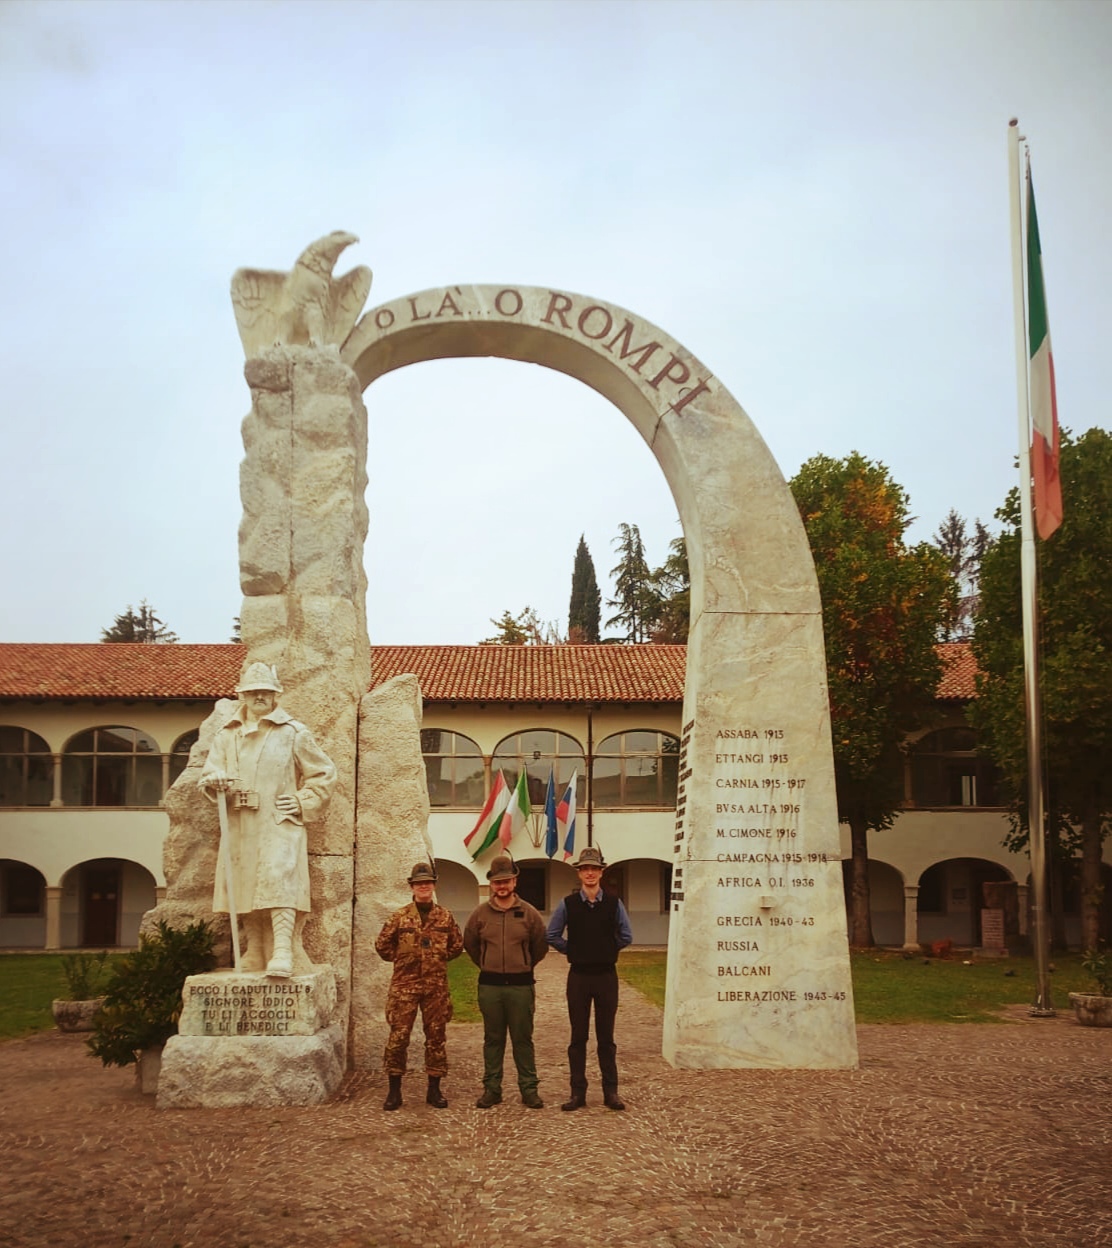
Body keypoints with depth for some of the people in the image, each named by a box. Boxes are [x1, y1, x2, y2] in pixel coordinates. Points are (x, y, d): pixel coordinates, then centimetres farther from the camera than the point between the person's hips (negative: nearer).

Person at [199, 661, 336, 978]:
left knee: (279, 881, -18)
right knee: (245, 889, 6)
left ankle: (283, 953, -25)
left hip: (279, 825, -4)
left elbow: (325, 773, 9)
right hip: (239, 828, 4)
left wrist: (302, 802, -2)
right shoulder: (226, 735, 15)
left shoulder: (293, 733, 5)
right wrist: (214, 780, -18)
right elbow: (208, 773, 6)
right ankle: (254, 956, 16)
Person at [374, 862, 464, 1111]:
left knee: (436, 1037, 6)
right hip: (404, 985, -1)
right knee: (398, 1036, -3)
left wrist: (438, 958, 7)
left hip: (436, 986, 2)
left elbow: (457, 945, 15)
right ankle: (394, 1090, 7)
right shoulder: (399, 917, 1)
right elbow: (382, 946, 7)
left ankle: (434, 1089, 16)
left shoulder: (445, 917, 5)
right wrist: (402, 959, 6)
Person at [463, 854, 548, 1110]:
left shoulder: (528, 913, -1)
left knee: (523, 1039, 4)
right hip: (489, 985, 1)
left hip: (521, 985, -1)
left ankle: (529, 1089, 11)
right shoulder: (480, 913, 1)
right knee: (493, 1039, 8)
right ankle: (491, 1089, 15)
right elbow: (469, 943, 15)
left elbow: (541, 945, 11)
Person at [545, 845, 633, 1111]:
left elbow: (626, 937, 7)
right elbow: (552, 936, 6)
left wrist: (607, 951, 6)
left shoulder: (613, 903, 0)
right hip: (578, 976, 0)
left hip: (606, 976, 0)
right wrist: (573, 951, 3)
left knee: (606, 1038, 6)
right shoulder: (568, 904, -1)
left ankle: (611, 1092, 12)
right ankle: (577, 1093, 10)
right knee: (578, 1037, 5)